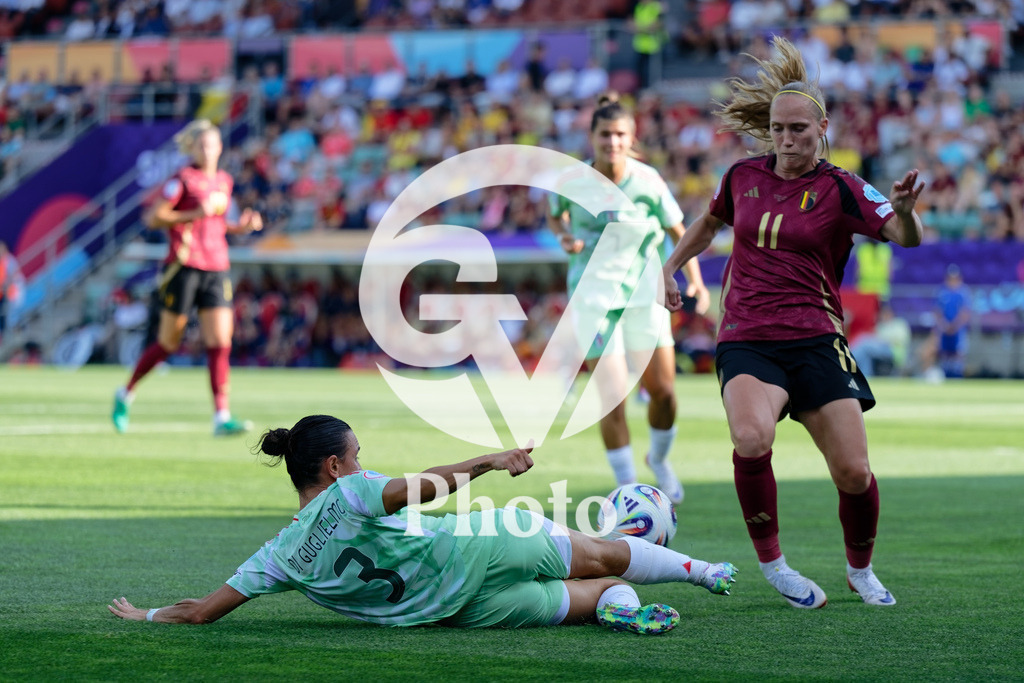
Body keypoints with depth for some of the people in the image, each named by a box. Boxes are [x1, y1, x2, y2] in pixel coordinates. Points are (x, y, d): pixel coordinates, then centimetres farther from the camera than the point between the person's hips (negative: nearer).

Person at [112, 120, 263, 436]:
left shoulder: (224, 181, 14)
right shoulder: (183, 179, -6)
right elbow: (153, 218, -11)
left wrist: (240, 226, 7)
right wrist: (194, 214, -20)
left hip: (216, 270, 5)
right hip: (185, 266, -5)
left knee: (220, 342, -7)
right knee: (168, 343, 3)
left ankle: (222, 416, -10)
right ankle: (126, 394, 24)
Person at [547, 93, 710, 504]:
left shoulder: (648, 182, -10)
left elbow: (678, 231, 1)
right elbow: (555, 215, 13)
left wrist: (695, 282, -11)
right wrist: (564, 237, -9)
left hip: (644, 292, 1)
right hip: (594, 295, -1)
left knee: (662, 391, 0)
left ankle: (659, 460, 32)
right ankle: (626, 488, 9)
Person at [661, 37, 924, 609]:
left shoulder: (839, 189, -3)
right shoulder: (743, 176, 7)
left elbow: (906, 238, -18)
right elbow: (710, 223, 30)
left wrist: (905, 210, -39)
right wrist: (669, 269, 27)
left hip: (816, 341, -1)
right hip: (746, 342, 1)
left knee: (854, 473, -8)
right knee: (752, 438, -31)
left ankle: (861, 570, 23)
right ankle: (771, 561, -10)